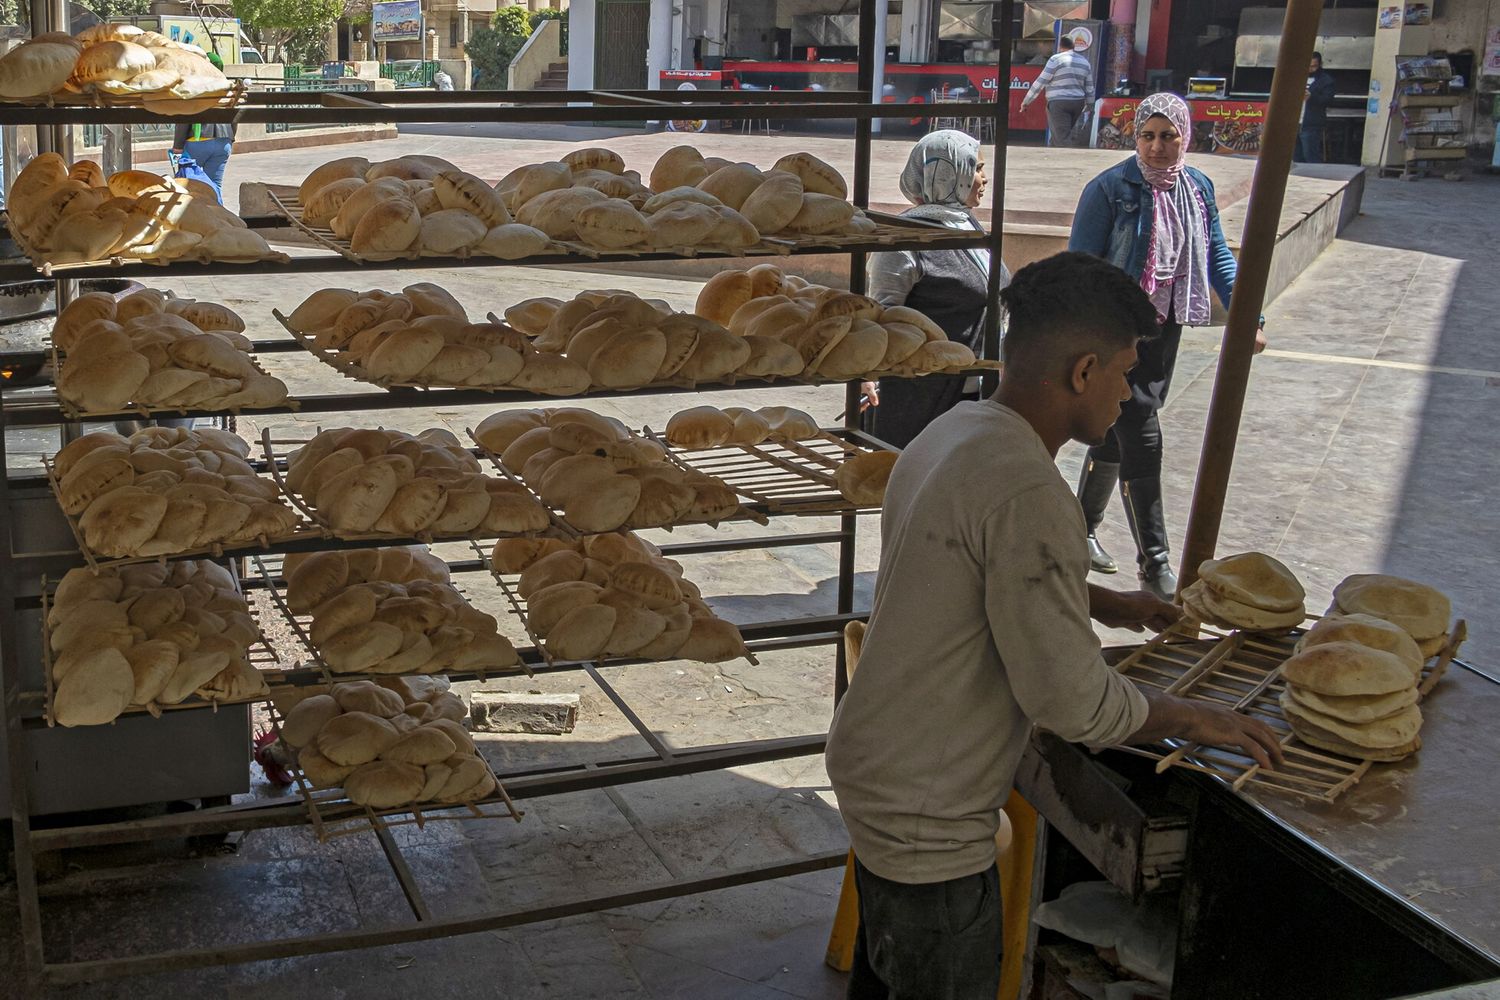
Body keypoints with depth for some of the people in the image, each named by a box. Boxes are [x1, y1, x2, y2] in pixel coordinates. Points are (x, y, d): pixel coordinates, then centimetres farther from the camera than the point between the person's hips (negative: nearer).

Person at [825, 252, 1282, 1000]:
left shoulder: (953, 432, 2)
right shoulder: (1028, 493, -29)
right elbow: (1070, 697, -26)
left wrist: (1099, 602, 21)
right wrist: (1191, 719, -10)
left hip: (874, 771, 9)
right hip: (927, 821, -9)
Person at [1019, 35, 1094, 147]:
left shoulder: (1056, 60, -7)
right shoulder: (1084, 61, 13)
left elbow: (1040, 83, -8)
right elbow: (1089, 88, 16)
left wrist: (1026, 102, -2)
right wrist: (1089, 106, 27)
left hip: (1059, 104, -7)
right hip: (1078, 103, 7)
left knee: (1062, 140, -9)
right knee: (1056, 137, 17)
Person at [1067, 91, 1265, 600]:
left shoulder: (1197, 187, 4)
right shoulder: (1110, 189, -13)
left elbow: (1217, 256, 10)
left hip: (1165, 328, 6)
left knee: (1115, 433, 17)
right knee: (1141, 439, -8)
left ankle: (1083, 528, 34)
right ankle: (1154, 561, -2)